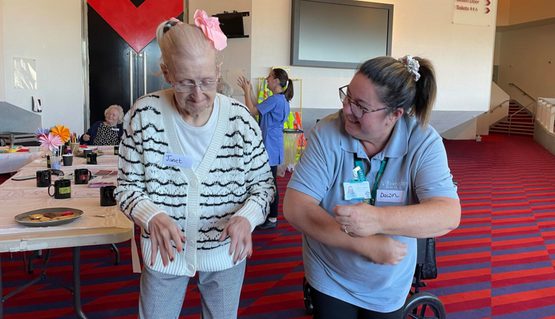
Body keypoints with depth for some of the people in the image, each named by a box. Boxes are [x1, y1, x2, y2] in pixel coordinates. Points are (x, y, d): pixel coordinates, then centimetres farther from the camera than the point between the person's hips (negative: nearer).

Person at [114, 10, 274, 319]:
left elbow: (263, 182, -5)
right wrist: (153, 217, -29)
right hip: (165, 252, 0)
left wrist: (246, 217, -26)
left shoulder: (239, 118, -14)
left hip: (226, 251, 1)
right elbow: (128, 186, -8)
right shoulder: (145, 114, -16)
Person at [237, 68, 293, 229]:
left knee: (270, 183, -2)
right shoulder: (282, 99, 12)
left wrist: (246, 91, -5)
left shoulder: (275, 99, -19)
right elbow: (258, 108, 15)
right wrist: (249, 91, 14)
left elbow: (252, 111, -16)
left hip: (271, 147, -10)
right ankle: (270, 214, 29)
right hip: (272, 146, 10)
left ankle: (272, 219, 8)